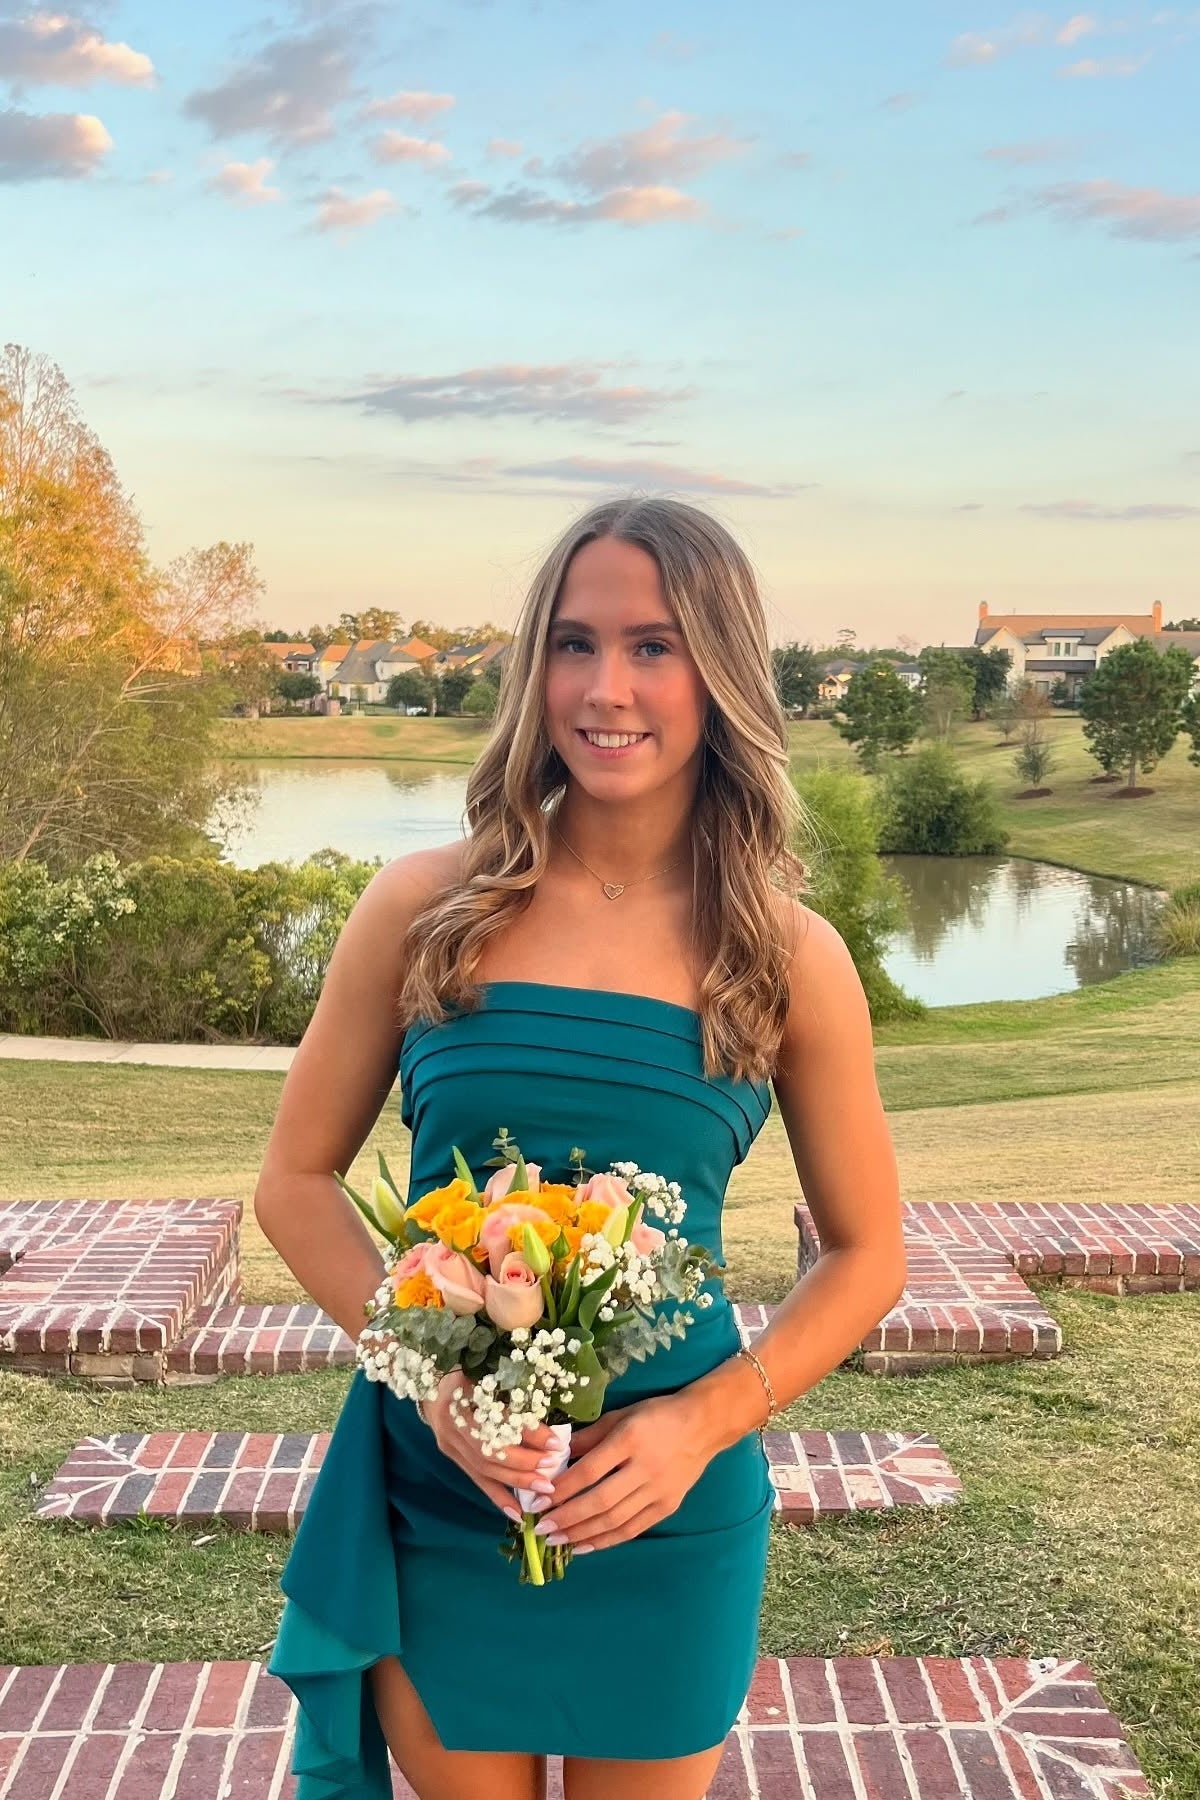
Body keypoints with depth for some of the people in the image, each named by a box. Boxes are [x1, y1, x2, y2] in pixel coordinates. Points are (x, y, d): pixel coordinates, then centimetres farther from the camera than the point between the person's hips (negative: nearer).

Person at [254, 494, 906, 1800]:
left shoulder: (789, 959, -8)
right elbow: (296, 1183, 0)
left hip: (666, 1521, 0)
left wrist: (704, 1422, -13)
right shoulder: (425, 909, -8)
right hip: (434, 1501, 0)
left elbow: (865, 1255, 1)